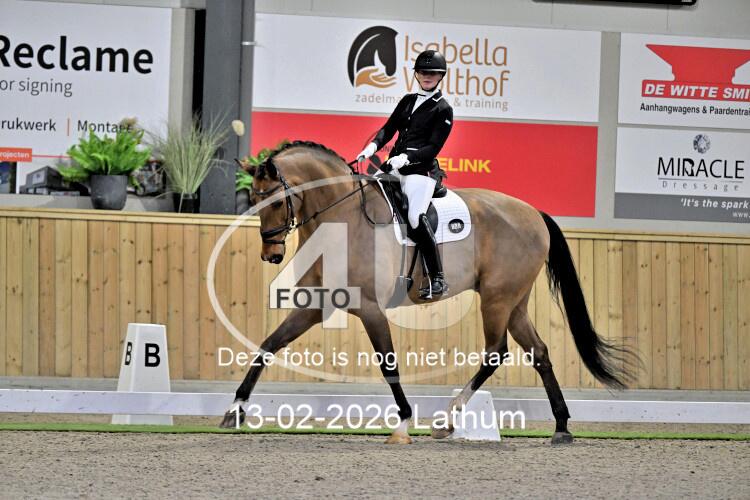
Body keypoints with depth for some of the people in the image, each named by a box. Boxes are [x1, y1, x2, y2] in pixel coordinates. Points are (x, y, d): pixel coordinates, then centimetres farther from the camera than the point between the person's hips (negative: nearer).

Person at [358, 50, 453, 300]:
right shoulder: (408, 101, 19)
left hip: (421, 169, -7)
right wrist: (373, 146, -6)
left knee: (416, 219, -23)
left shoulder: (443, 110, 0)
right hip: (395, 165, 7)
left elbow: (433, 147, -9)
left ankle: (438, 279, -19)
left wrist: (406, 157, -22)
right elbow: (389, 128, 13)